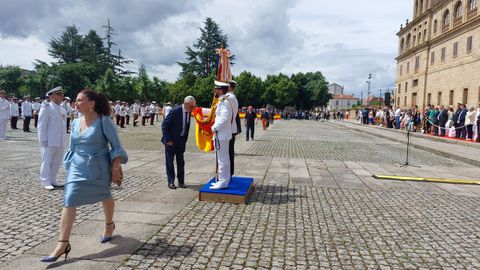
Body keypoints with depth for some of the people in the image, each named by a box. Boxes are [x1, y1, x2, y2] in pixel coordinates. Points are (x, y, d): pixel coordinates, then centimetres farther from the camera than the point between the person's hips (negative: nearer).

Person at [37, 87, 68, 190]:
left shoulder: (63, 110, 13)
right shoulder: (46, 109, -7)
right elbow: (41, 126, -9)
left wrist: (65, 140, 11)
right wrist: (43, 140, -13)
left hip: (61, 142, 6)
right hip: (49, 142, -6)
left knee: (57, 162, 12)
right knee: (47, 161, 3)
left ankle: (53, 180, 23)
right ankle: (46, 182, 11)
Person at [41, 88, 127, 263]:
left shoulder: (104, 121, -14)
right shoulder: (75, 123, 4)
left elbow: (116, 147, -13)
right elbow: (72, 147, 16)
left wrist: (115, 169, -16)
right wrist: (69, 166, 20)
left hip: (98, 168, -5)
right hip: (77, 167, 5)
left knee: (105, 197, 16)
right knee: (69, 202, -4)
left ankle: (109, 225, 43)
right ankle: (63, 244, 1)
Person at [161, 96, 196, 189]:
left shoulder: (189, 112, -2)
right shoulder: (175, 111, -21)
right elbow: (164, 125, -17)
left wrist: (185, 139, 7)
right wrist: (167, 140, -19)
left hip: (181, 140, 5)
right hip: (171, 140, -5)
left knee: (181, 161, 9)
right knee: (169, 161, 5)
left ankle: (181, 181, 18)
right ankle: (171, 182, 15)